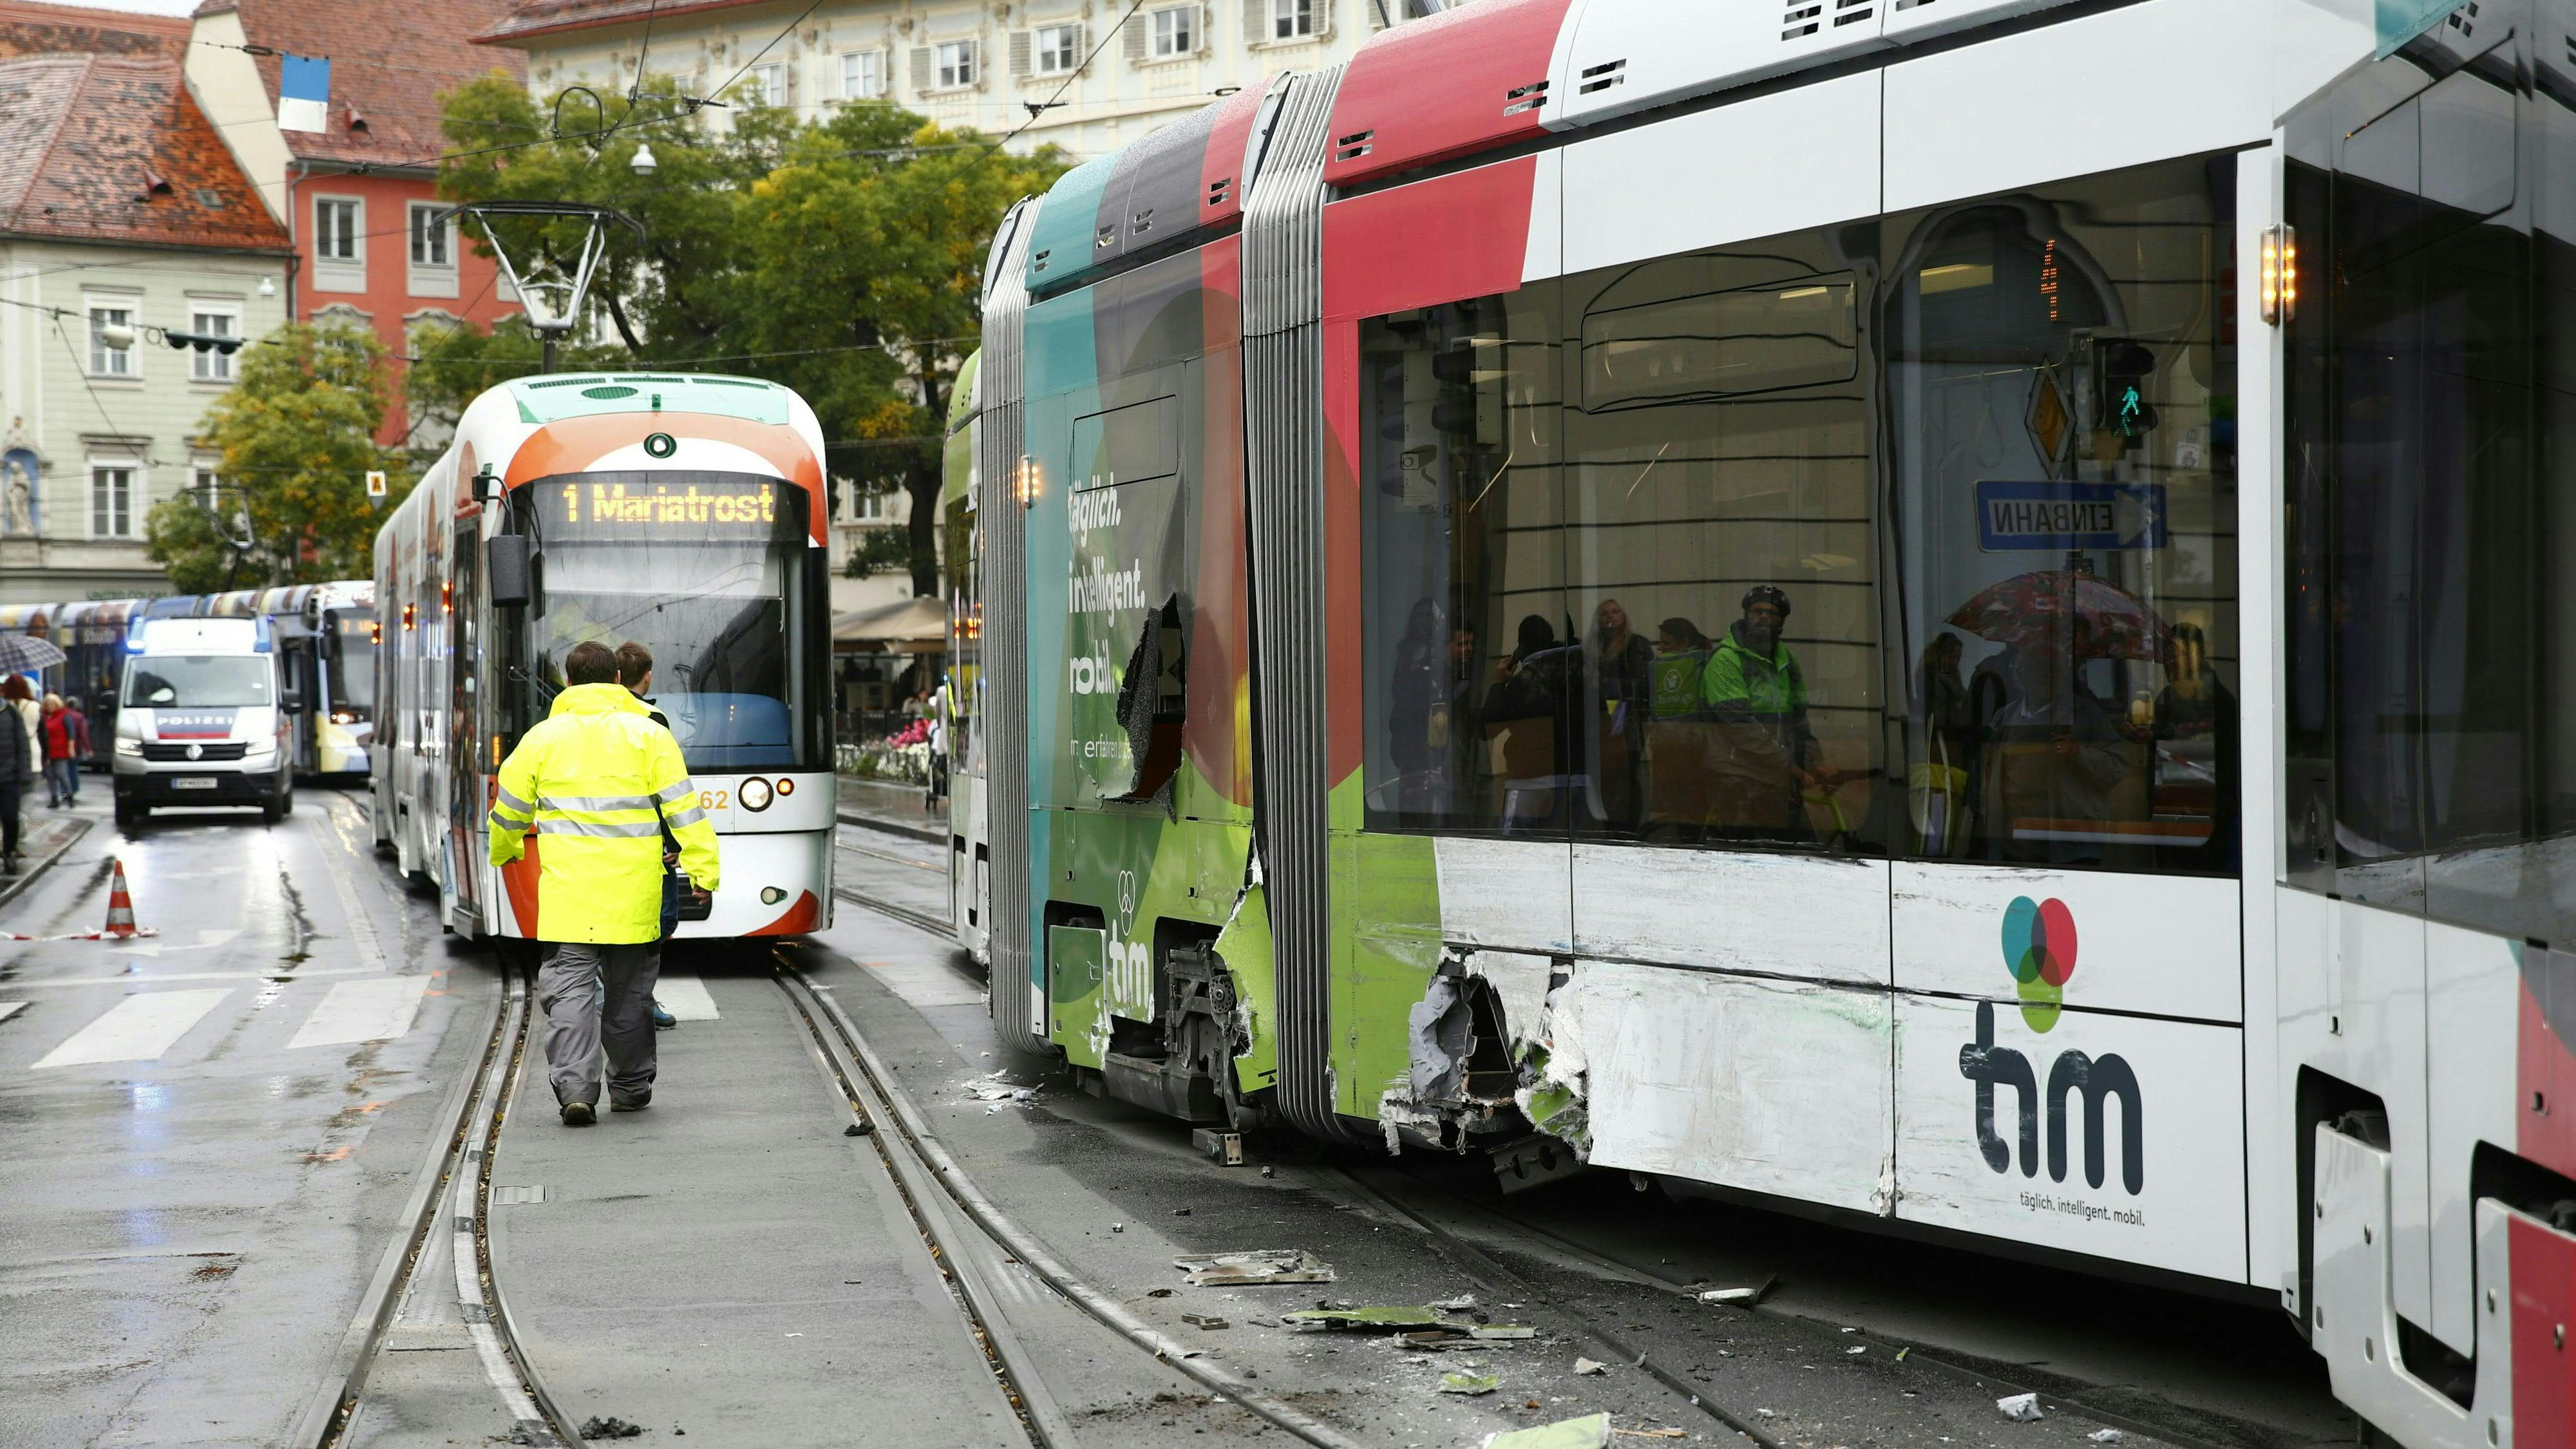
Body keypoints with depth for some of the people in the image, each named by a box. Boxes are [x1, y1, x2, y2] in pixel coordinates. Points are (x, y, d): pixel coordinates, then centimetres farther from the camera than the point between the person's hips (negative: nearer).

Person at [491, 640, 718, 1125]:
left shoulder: (542, 737, 4)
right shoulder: (649, 735, 2)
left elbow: (510, 810, 14)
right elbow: (683, 808, -3)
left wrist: (504, 852, 34)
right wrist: (703, 868, -2)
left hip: (567, 890, -1)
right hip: (633, 892, 1)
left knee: (570, 987, -2)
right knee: (629, 992, 13)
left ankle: (575, 1088, -17)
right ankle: (630, 1089, 22)